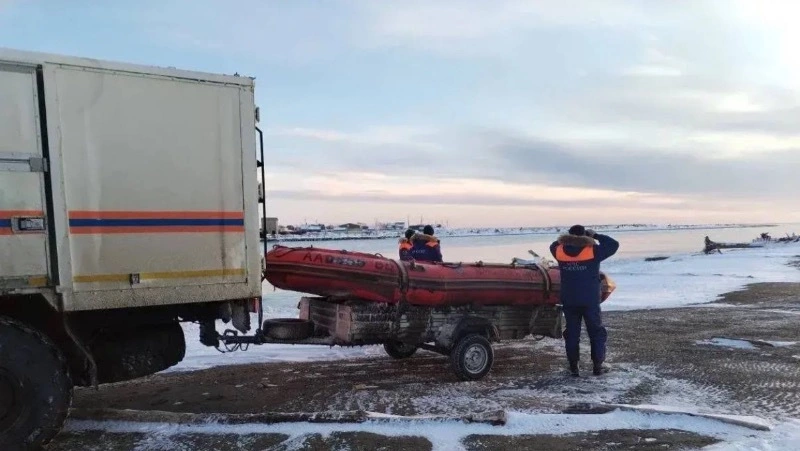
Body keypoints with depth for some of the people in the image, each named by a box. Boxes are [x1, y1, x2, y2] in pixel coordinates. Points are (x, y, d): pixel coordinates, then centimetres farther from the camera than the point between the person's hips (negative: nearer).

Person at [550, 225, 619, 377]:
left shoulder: (559, 252, -2)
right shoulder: (593, 251, -12)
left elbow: (553, 245, 21)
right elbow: (614, 244, -2)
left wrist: (567, 239, 14)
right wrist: (596, 235, 6)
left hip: (569, 301, 3)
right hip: (590, 301, -3)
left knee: (572, 333, 10)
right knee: (596, 333, 11)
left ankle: (574, 367, 12)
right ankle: (597, 366, 14)